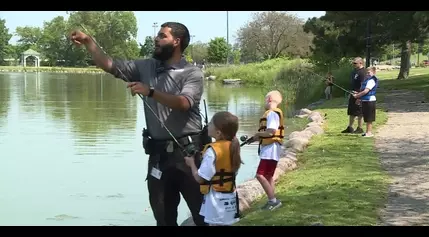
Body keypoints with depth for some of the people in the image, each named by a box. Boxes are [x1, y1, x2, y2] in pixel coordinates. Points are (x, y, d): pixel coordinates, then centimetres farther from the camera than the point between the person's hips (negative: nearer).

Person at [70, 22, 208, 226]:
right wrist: (87, 41, -3)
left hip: (187, 150, -5)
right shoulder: (146, 67, 9)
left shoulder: (192, 73, -6)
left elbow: (182, 103, -23)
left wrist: (150, 92, -31)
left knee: (202, 211, 1)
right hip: (158, 152, 5)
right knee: (163, 214, 14)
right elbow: (109, 65, 7)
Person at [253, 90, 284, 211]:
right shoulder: (275, 113, 17)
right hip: (269, 150, 11)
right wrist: (258, 137, 9)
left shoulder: (272, 113, -15)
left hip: (270, 150, -11)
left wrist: (258, 134, -9)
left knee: (260, 175, -13)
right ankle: (272, 201, 18)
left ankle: (273, 200, -11)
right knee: (268, 176, 14)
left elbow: (271, 132, -24)